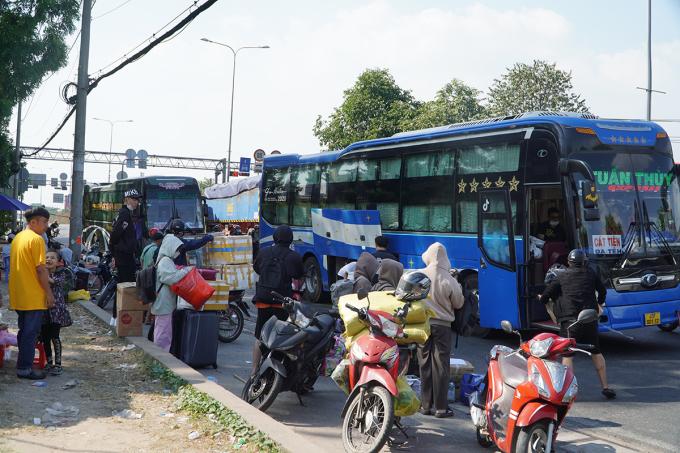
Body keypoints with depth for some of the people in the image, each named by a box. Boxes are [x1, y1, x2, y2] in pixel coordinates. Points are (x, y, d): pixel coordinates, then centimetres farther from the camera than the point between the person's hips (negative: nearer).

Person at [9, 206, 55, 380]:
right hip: (33, 296, -8)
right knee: (30, 332, -2)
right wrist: (49, 292, -12)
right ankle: (24, 368, 2)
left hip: (18, 296, 8)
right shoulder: (36, 239, -14)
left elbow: (13, 265, 18)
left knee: (24, 331, 17)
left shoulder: (17, 238, 13)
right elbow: (40, 269, -18)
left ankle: (23, 364, 24)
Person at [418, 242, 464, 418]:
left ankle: (426, 405, 15)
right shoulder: (450, 281, -12)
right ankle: (441, 407, 6)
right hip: (442, 326, -2)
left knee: (425, 364, 10)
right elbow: (458, 303, 1)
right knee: (440, 365, 3)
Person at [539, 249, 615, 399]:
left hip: (570, 320, -3)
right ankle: (605, 386, 19)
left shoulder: (562, 276, 5)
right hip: (590, 319, 3)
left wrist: (544, 301, 29)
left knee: (567, 355, 0)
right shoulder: (591, 274, 13)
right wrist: (600, 303, 49)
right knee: (596, 352, 17)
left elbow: (545, 297, 5)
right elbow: (602, 291, 28)